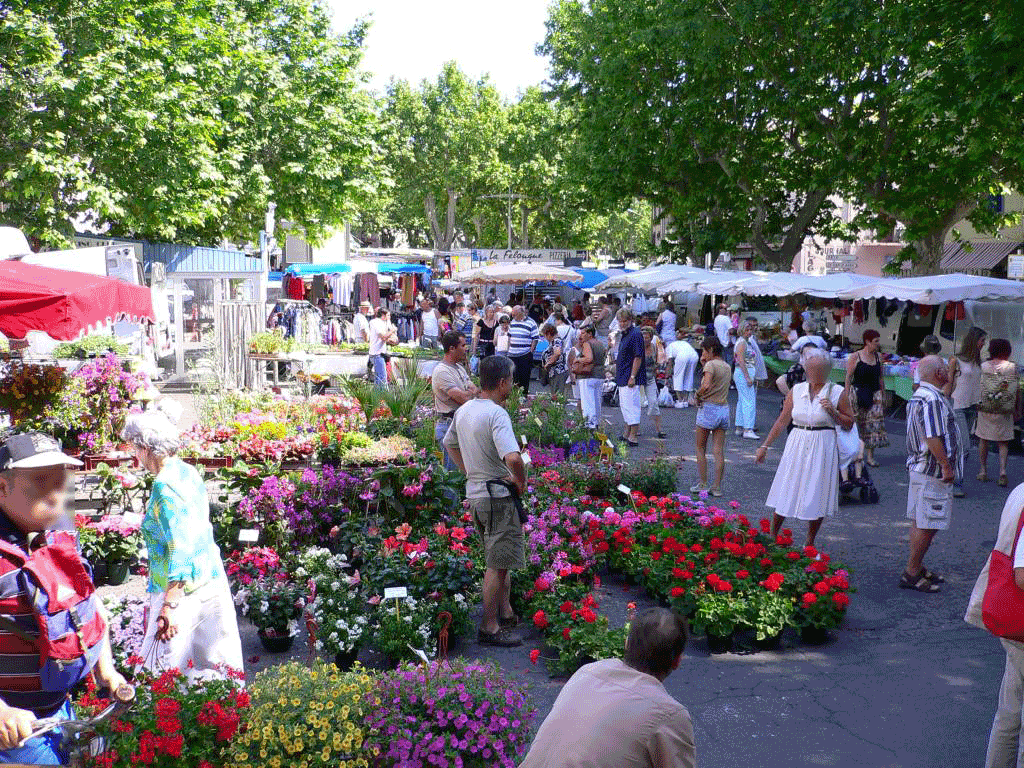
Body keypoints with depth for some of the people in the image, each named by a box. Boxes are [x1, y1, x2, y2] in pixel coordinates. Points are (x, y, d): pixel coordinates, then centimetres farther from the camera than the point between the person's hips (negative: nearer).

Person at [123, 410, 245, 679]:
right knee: (220, 662, 14)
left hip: (182, 587, -9)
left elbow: (179, 548, -23)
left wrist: (170, 606, -22)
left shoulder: (164, 488, -19)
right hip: (213, 580, 9)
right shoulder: (189, 472, 8)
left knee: (160, 673, 1)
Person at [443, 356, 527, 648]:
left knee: (500, 558, 21)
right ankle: (489, 628, 7)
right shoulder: (497, 415, -22)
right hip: (497, 496, -9)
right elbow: (513, 458, -35)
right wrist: (521, 482, -16)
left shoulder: (464, 410, 7)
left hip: (475, 493, 9)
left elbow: (450, 444, 23)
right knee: (498, 564, 0)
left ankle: (506, 613, 33)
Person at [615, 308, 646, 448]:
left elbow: (638, 357, -20)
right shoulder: (624, 335, 16)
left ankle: (633, 437, -6)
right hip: (622, 378, 10)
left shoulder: (635, 334, -14)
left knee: (631, 406, -9)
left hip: (631, 379, -10)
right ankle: (627, 434, 27)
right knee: (624, 405, 17)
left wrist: (632, 377, -23)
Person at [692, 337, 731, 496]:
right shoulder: (727, 367, 13)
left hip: (708, 408, -7)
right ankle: (717, 487, 7)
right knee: (719, 451, 7)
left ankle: (703, 484, 8)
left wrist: (697, 395, -11)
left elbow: (706, 385, -28)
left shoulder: (711, 365, -11)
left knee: (700, 449, 7)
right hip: (724, 409, 7)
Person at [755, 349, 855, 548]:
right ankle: (771, 536, 19)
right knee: (786, 492, 5)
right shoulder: (797, 391, 4)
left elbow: (849, 424, 2)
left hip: (823, 448, -2)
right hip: (797, 444, 2)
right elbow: (782, 421, 8)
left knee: (817, 496, 4)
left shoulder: (837, 393, -2)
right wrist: (765, 445, 7)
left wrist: (832, 411, -15)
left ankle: (809, 544, 19)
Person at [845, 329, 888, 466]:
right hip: (858, 393, -4)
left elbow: (881, 377, 16)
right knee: (857, 424, 0)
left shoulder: (878, 357, 9)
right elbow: (848, 378, -6)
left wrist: (883, 395, 14)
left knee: (874, 424, 0)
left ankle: (870, 456, 6)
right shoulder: (855, 357, -6)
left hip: (875, 394, 4)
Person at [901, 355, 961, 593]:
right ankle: (912, 573, 1)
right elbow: (933, 438, -26)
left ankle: (917, 567, 24)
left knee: (919, 521, 15)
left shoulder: (918, 396, 14)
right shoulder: (933, 400, -21)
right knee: (928, 525, -5)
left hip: (919, 468, 11)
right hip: (932, 471, -11)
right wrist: (946, 466, -19)